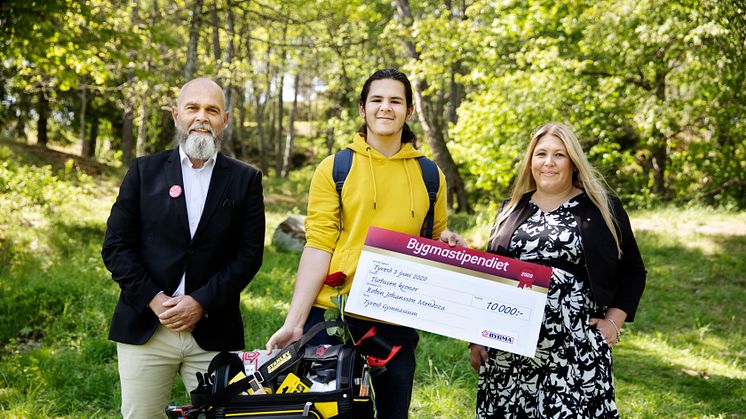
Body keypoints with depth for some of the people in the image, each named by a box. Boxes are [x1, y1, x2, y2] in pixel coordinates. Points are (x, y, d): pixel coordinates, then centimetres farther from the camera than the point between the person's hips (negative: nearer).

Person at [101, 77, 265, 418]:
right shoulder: (144, 171, 8)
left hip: (213, 334, 0)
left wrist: (201, 302, -10)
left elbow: (249, 253, 0)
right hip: (145, 329, 0)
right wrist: (153, 300, -9)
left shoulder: (245, 180, 7)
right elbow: (116, 245, 3)